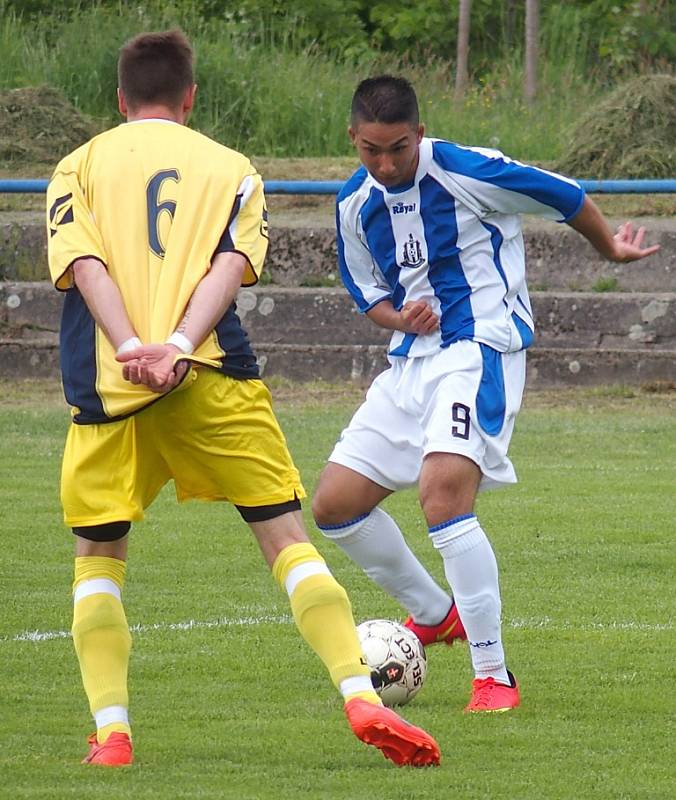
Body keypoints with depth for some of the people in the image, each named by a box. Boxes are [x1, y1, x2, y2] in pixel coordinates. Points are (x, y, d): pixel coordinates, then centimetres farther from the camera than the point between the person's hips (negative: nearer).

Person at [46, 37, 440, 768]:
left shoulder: (79, 167, 15)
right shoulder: (232, 170, 16)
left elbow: (86, 266, -2)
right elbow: (230, 266, -1)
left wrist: (131, 351, -14)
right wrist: (176, 348, -13)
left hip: (106, 384, 0)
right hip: (213, 378, 0)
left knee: (96, 556, 13)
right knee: (286, 537, 4)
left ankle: (110, 733, 0)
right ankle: (361, 698, -9)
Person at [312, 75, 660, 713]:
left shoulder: (466, 171, -14)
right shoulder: (355, 204, 6)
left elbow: (564, 198, 1)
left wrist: (610, 247, 19)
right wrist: (399, 317, -5)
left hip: (480, 347, -8)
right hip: (412, 358, 8)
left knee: (443, 490, -28)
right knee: (335, 504, 3)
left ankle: (493, 676, -21)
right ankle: (434, 614, 27)